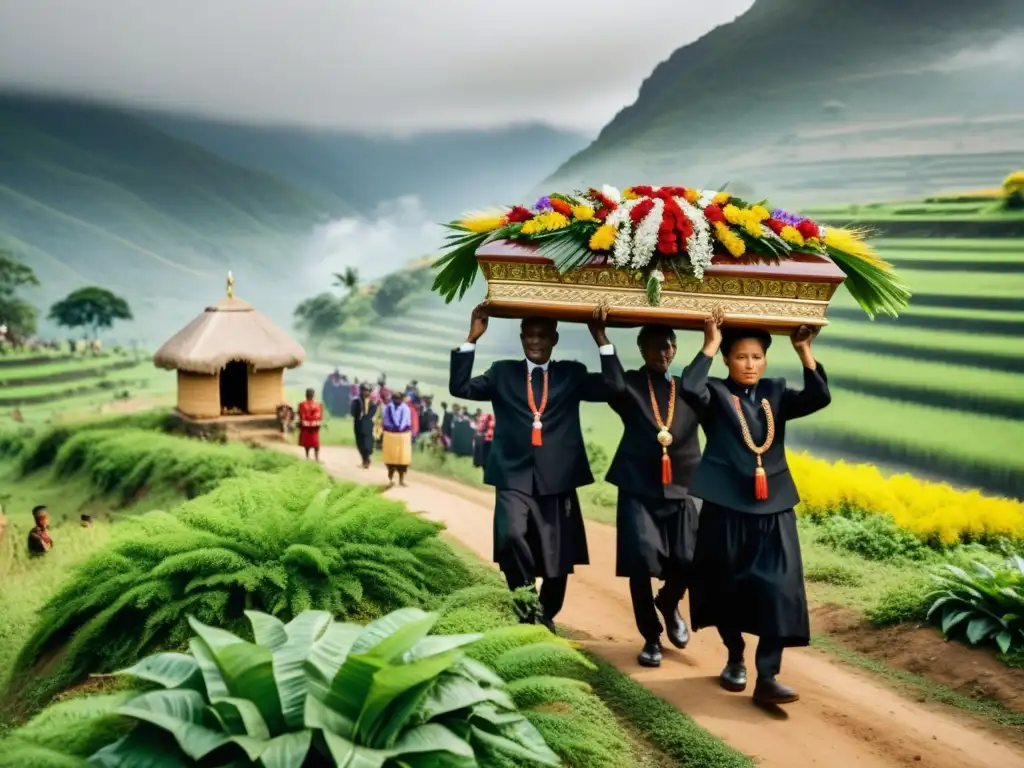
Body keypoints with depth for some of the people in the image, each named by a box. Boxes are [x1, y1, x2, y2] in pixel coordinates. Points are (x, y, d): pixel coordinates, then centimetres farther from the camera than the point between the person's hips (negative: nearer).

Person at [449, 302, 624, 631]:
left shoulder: (572, 374, 10)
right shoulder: (503, 373, 11)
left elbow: (614, 386, -3)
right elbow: (459, 387, 0)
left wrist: (600, 337, -8)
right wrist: (472, 338, -7)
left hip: (557, 481, 1)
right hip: (514, 478, -1)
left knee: (556, 562, 7)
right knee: (511, 535, -28)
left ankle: (545, 615, 35)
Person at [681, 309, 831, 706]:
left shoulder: (776, 394, 9)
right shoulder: (715, 394, -1)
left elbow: (819, 397, -7)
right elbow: (689, 387, -23)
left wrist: (804, 351, -13)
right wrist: (710, 344, -19)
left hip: (773, 508, 2)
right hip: (727, 506, -2)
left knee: (777, 590, -8)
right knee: (728, 587, 9)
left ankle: (767, 677, -7)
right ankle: (735, 659, 31)